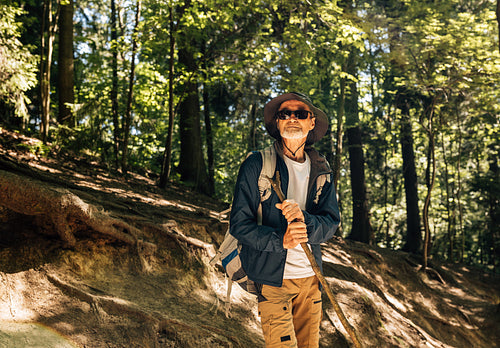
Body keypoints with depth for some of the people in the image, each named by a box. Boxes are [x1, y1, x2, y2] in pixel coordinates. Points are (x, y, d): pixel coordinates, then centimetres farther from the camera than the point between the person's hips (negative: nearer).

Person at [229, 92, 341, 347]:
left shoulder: (321, 170, 7)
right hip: (271, 277, -5)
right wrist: (280, 240, -26)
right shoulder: (257, 164, -7)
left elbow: (332, 222, -1)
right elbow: (238, 224, -9)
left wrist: (305, 221, -23)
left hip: (310, 277, 5)